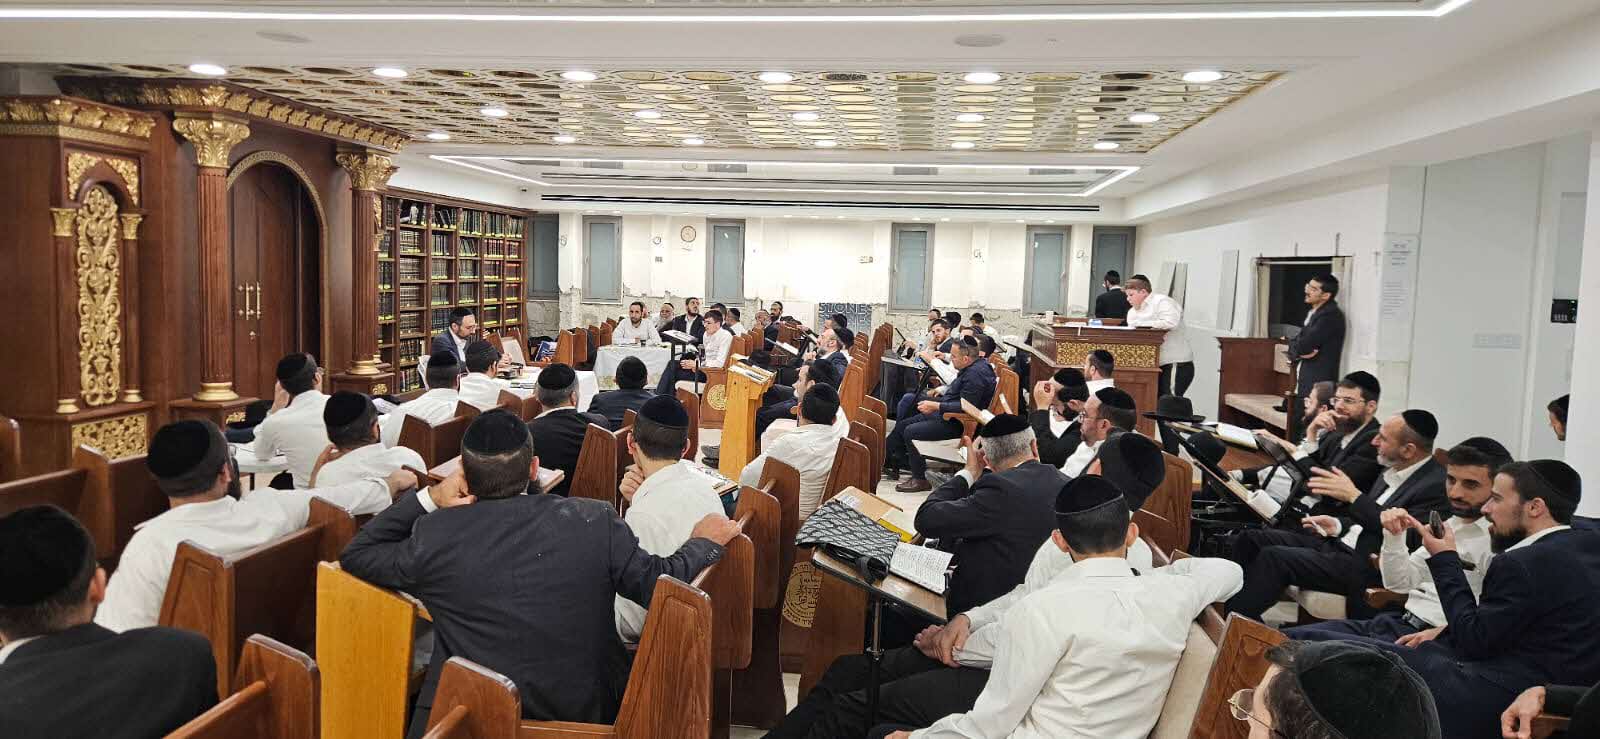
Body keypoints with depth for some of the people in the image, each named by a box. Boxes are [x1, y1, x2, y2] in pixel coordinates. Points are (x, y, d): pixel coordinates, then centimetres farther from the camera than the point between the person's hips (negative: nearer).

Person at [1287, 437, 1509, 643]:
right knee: (1290, 636, -8)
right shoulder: (1448, 525, 17)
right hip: (1401, 621, 8)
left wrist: (1438, 634, -24)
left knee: (1307, 641, -24)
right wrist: (1395, 535, 2)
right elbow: (1399, 583, 16)